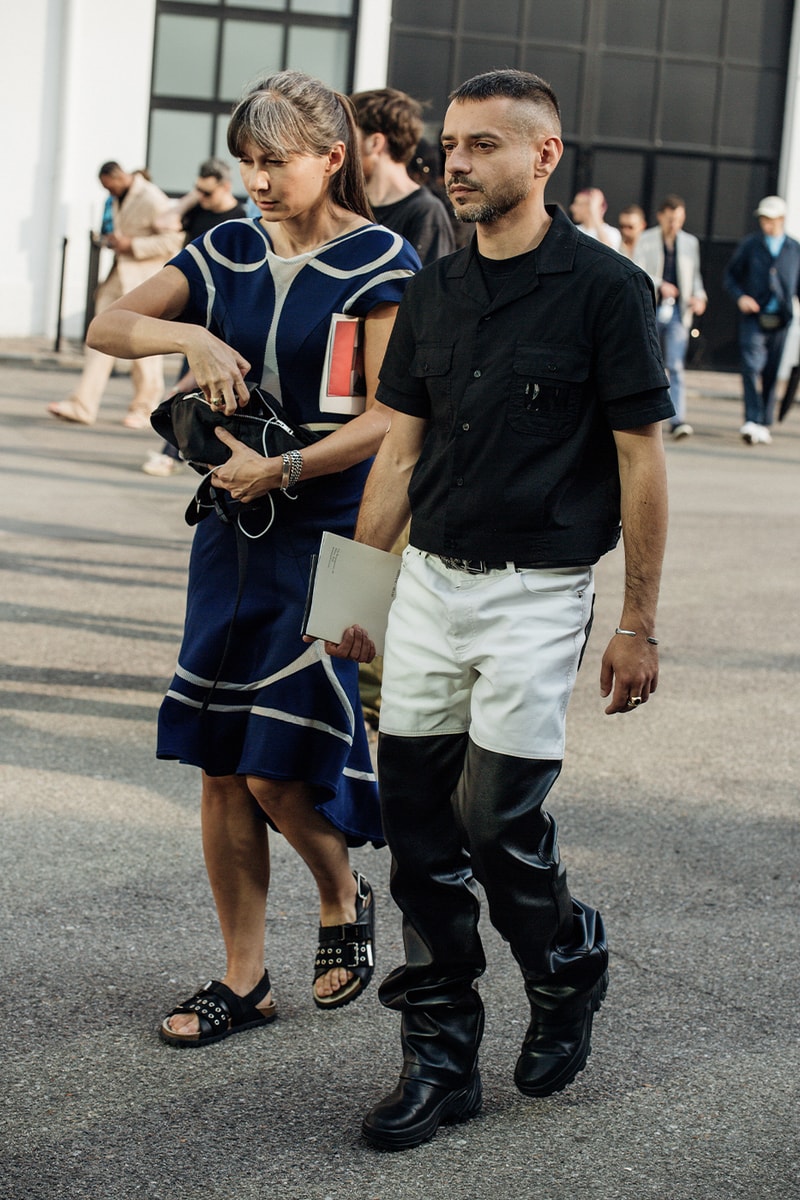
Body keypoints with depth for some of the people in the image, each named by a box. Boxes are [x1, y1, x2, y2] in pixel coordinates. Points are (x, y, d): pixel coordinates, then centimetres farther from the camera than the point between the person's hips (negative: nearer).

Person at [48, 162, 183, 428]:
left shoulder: (152, 200, -14)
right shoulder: (118, 199, 12)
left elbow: (172, 241, -17)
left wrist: (132, 246, -19)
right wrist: (112, 240, 5)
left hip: (146, 279, -8)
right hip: (120, 276, 8)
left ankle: (144, 408, 14)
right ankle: (82, 406, -2)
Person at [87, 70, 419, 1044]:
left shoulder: (379, 262, -9)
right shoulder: (230, 251, 8)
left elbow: (391, 418, -15)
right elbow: (107, 327, 5)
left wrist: (280, 471, -18)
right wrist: (192, 335, -12)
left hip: (331, 533, -6)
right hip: (235, 527, 6)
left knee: (279, 768, -7)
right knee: (219, 765, 7)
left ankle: (345, 900, 24)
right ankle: (243, 980, 18)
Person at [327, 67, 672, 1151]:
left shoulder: (604, 288, -8)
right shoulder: (434, 292, 9)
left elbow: (641, 461, -8)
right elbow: (400, 450, 13)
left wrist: (640, 626, -8)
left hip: (537, 592, -6)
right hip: (429, 582, 6)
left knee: (496, 819, -7)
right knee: (417, 819, 4)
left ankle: (570, 962, 24)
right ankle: (440, 1053, 15)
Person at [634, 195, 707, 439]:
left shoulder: (690, 243, 11)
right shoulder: (646, 240, 1)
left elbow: (695, 275, 20)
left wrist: (699, 296, 1)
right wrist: (660, 285, -24)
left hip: (678, 311, 1)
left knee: (676, 366, -10)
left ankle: (678, 420, -16)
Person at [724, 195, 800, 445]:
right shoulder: (749, 246, 6)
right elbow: (730, 276, 10)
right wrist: (740, 297, -9)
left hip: (780, 321, 2)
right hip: (753, 318, -2)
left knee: (771, 374, 6)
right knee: (751, 367, -17)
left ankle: (764, 425, 16)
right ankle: (753, 422, -23)